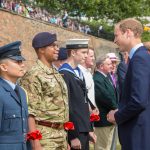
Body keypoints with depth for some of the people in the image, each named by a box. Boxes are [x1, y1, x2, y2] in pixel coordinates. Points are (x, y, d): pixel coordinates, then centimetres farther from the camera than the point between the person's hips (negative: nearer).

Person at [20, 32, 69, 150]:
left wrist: (65, 139, 17)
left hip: (61, 134, 8)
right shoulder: (33, 75, -11)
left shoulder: (57, 74, 15)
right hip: (44, 135, -8)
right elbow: (29, 112, -16)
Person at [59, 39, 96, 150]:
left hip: (84, 131, 8)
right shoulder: (64, 74, -14)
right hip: (75, 132, -8)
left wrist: (89, 129, 14)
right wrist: (73, 136, -18)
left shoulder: (79, 73, 14)